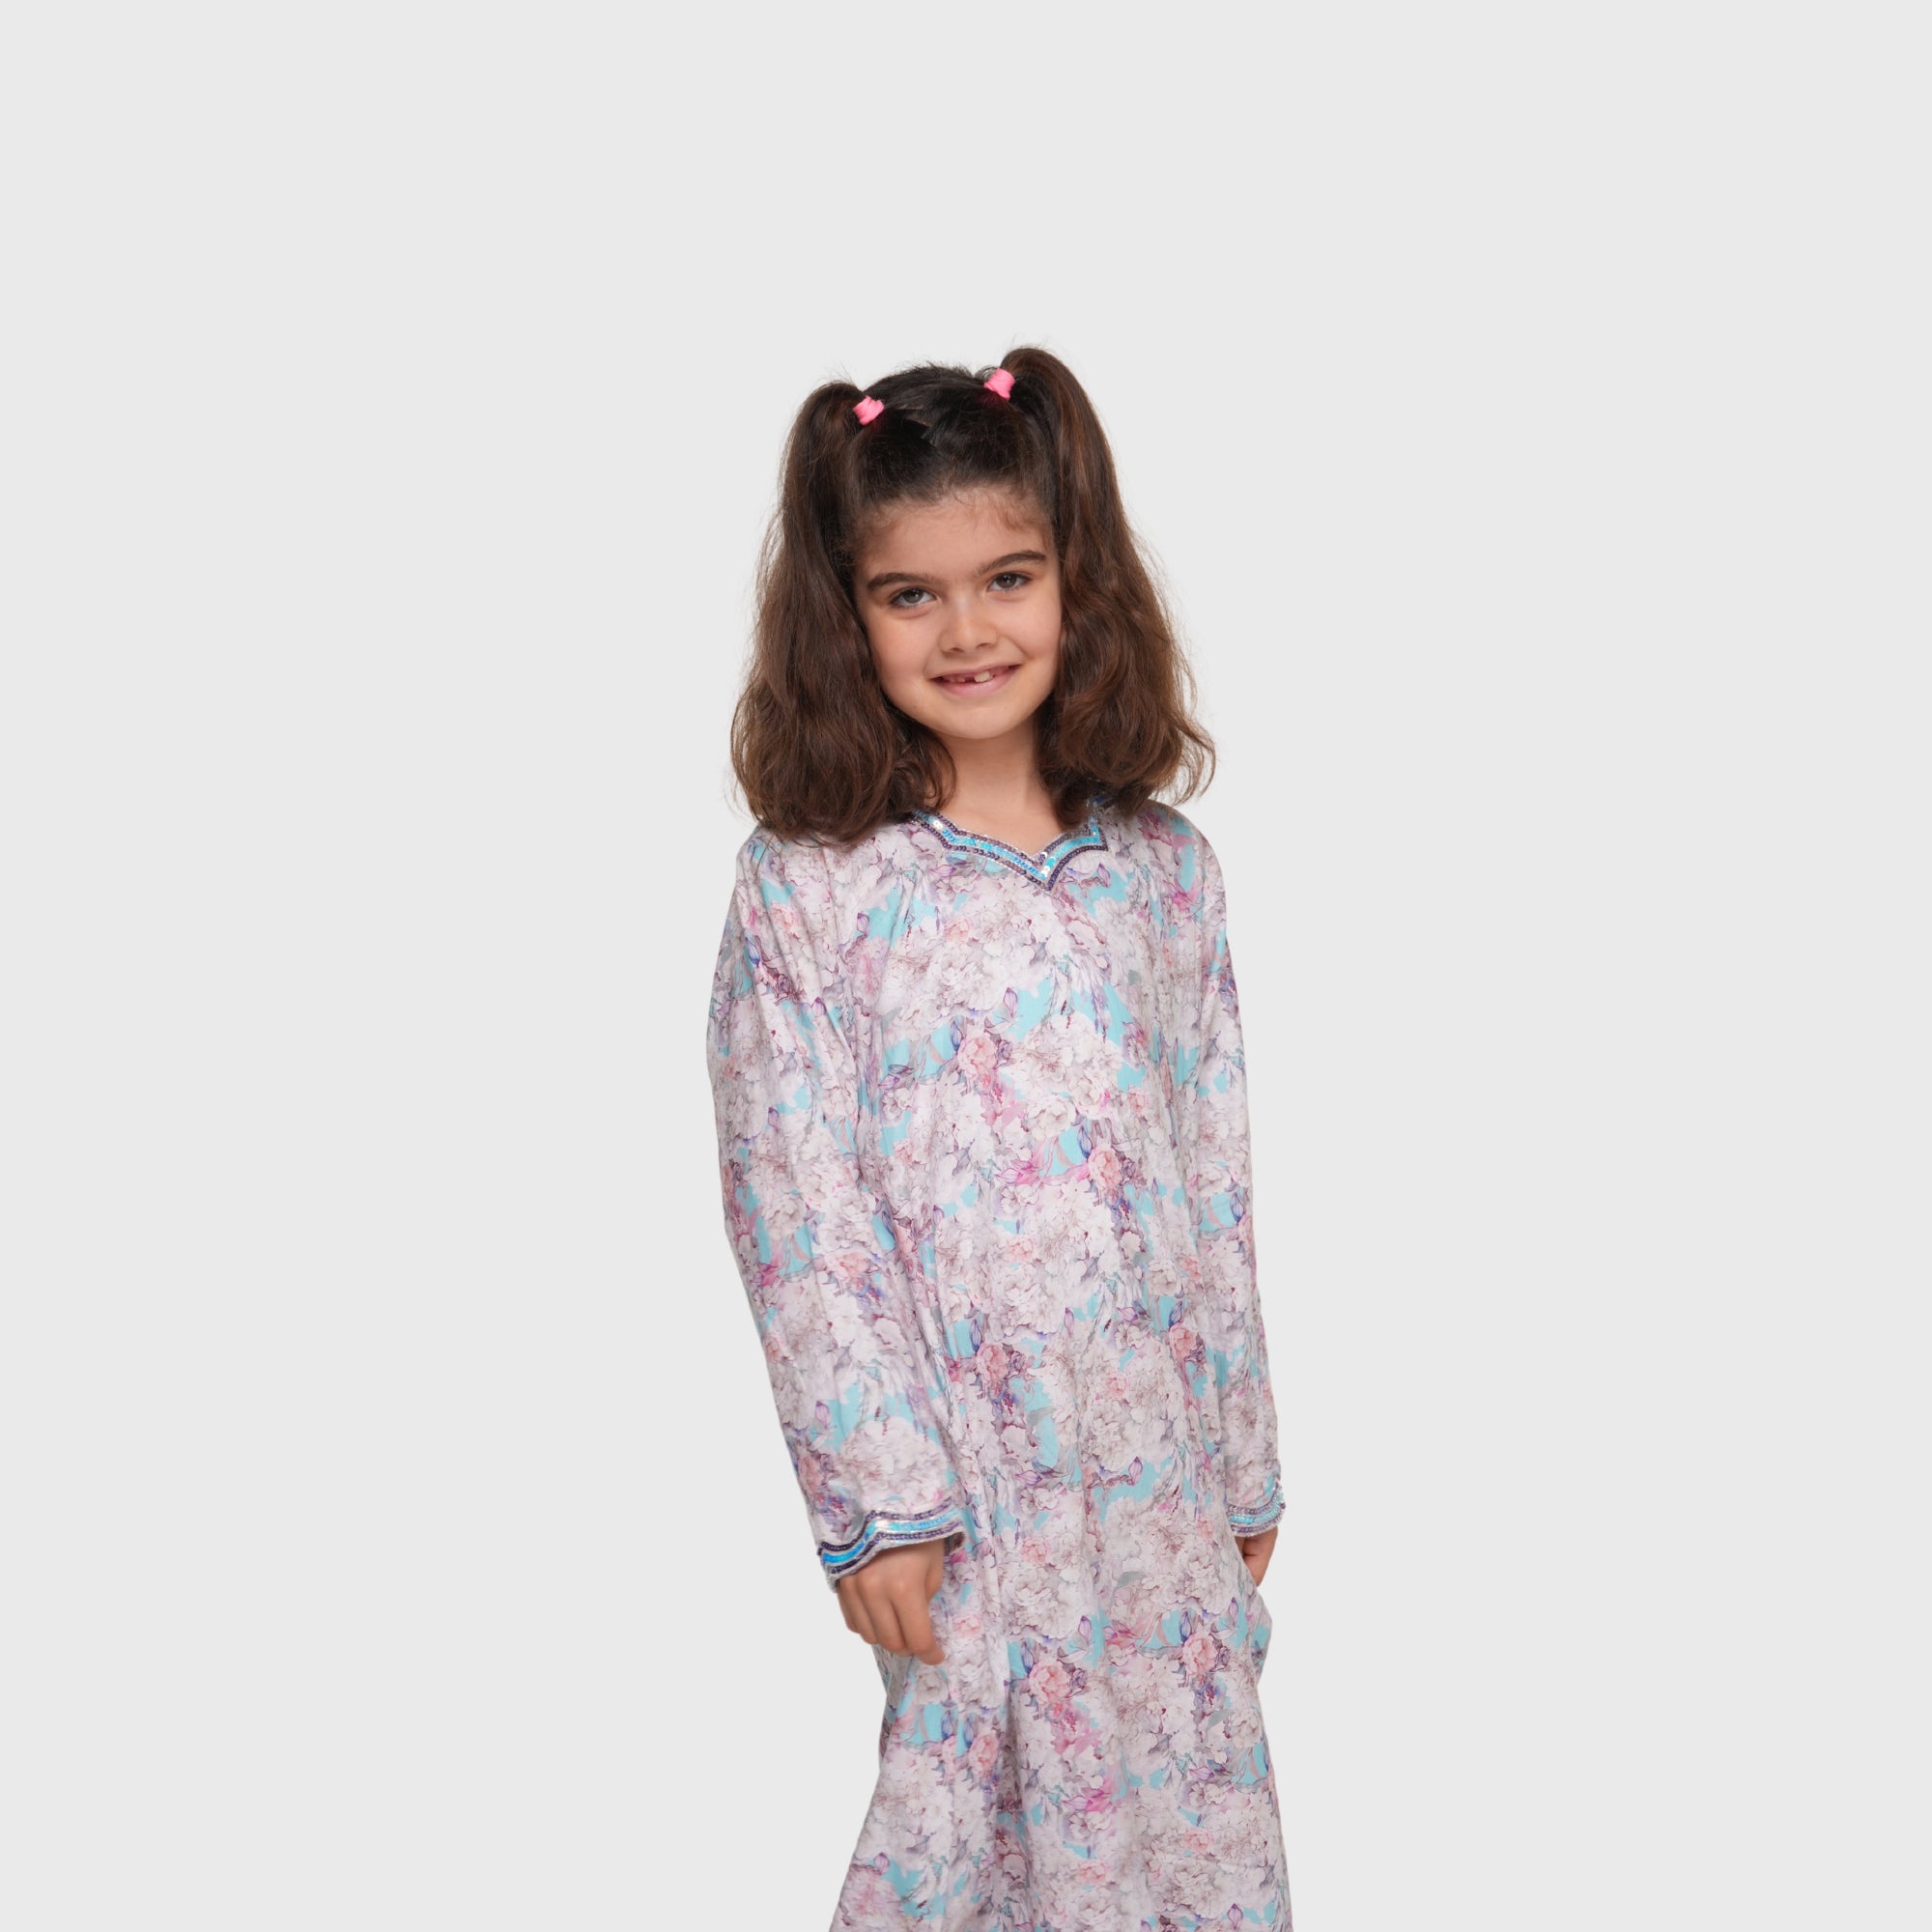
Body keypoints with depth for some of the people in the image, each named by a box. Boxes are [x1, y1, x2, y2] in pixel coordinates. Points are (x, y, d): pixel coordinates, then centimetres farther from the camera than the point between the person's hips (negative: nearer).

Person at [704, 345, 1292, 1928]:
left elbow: (1218, 1186, 8)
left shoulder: (1167, 869, 5)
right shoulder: (802, 893, -6)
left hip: (1162, 1463, 4)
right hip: (967, 1480, -3)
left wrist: (1245, 1466, 10)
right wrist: (878, 1501, -11)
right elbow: (796, 1222, -8)